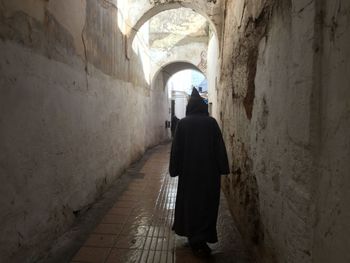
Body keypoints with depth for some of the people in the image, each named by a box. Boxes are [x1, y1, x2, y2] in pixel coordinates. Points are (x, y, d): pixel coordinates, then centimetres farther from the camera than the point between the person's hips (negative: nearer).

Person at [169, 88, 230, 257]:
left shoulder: (183, 123, -5)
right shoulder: (212, 122, -4)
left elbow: (176, 148, -4)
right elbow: (220, 147, -4)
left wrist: (174, 169, 4)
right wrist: (222, 169, 3)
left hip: (189, 169, 0)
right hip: (209, 169, 0)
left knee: (189, 201, 14)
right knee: (207, 202, 10)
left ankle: (193, 237, 26)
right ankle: (200, 239, 12)